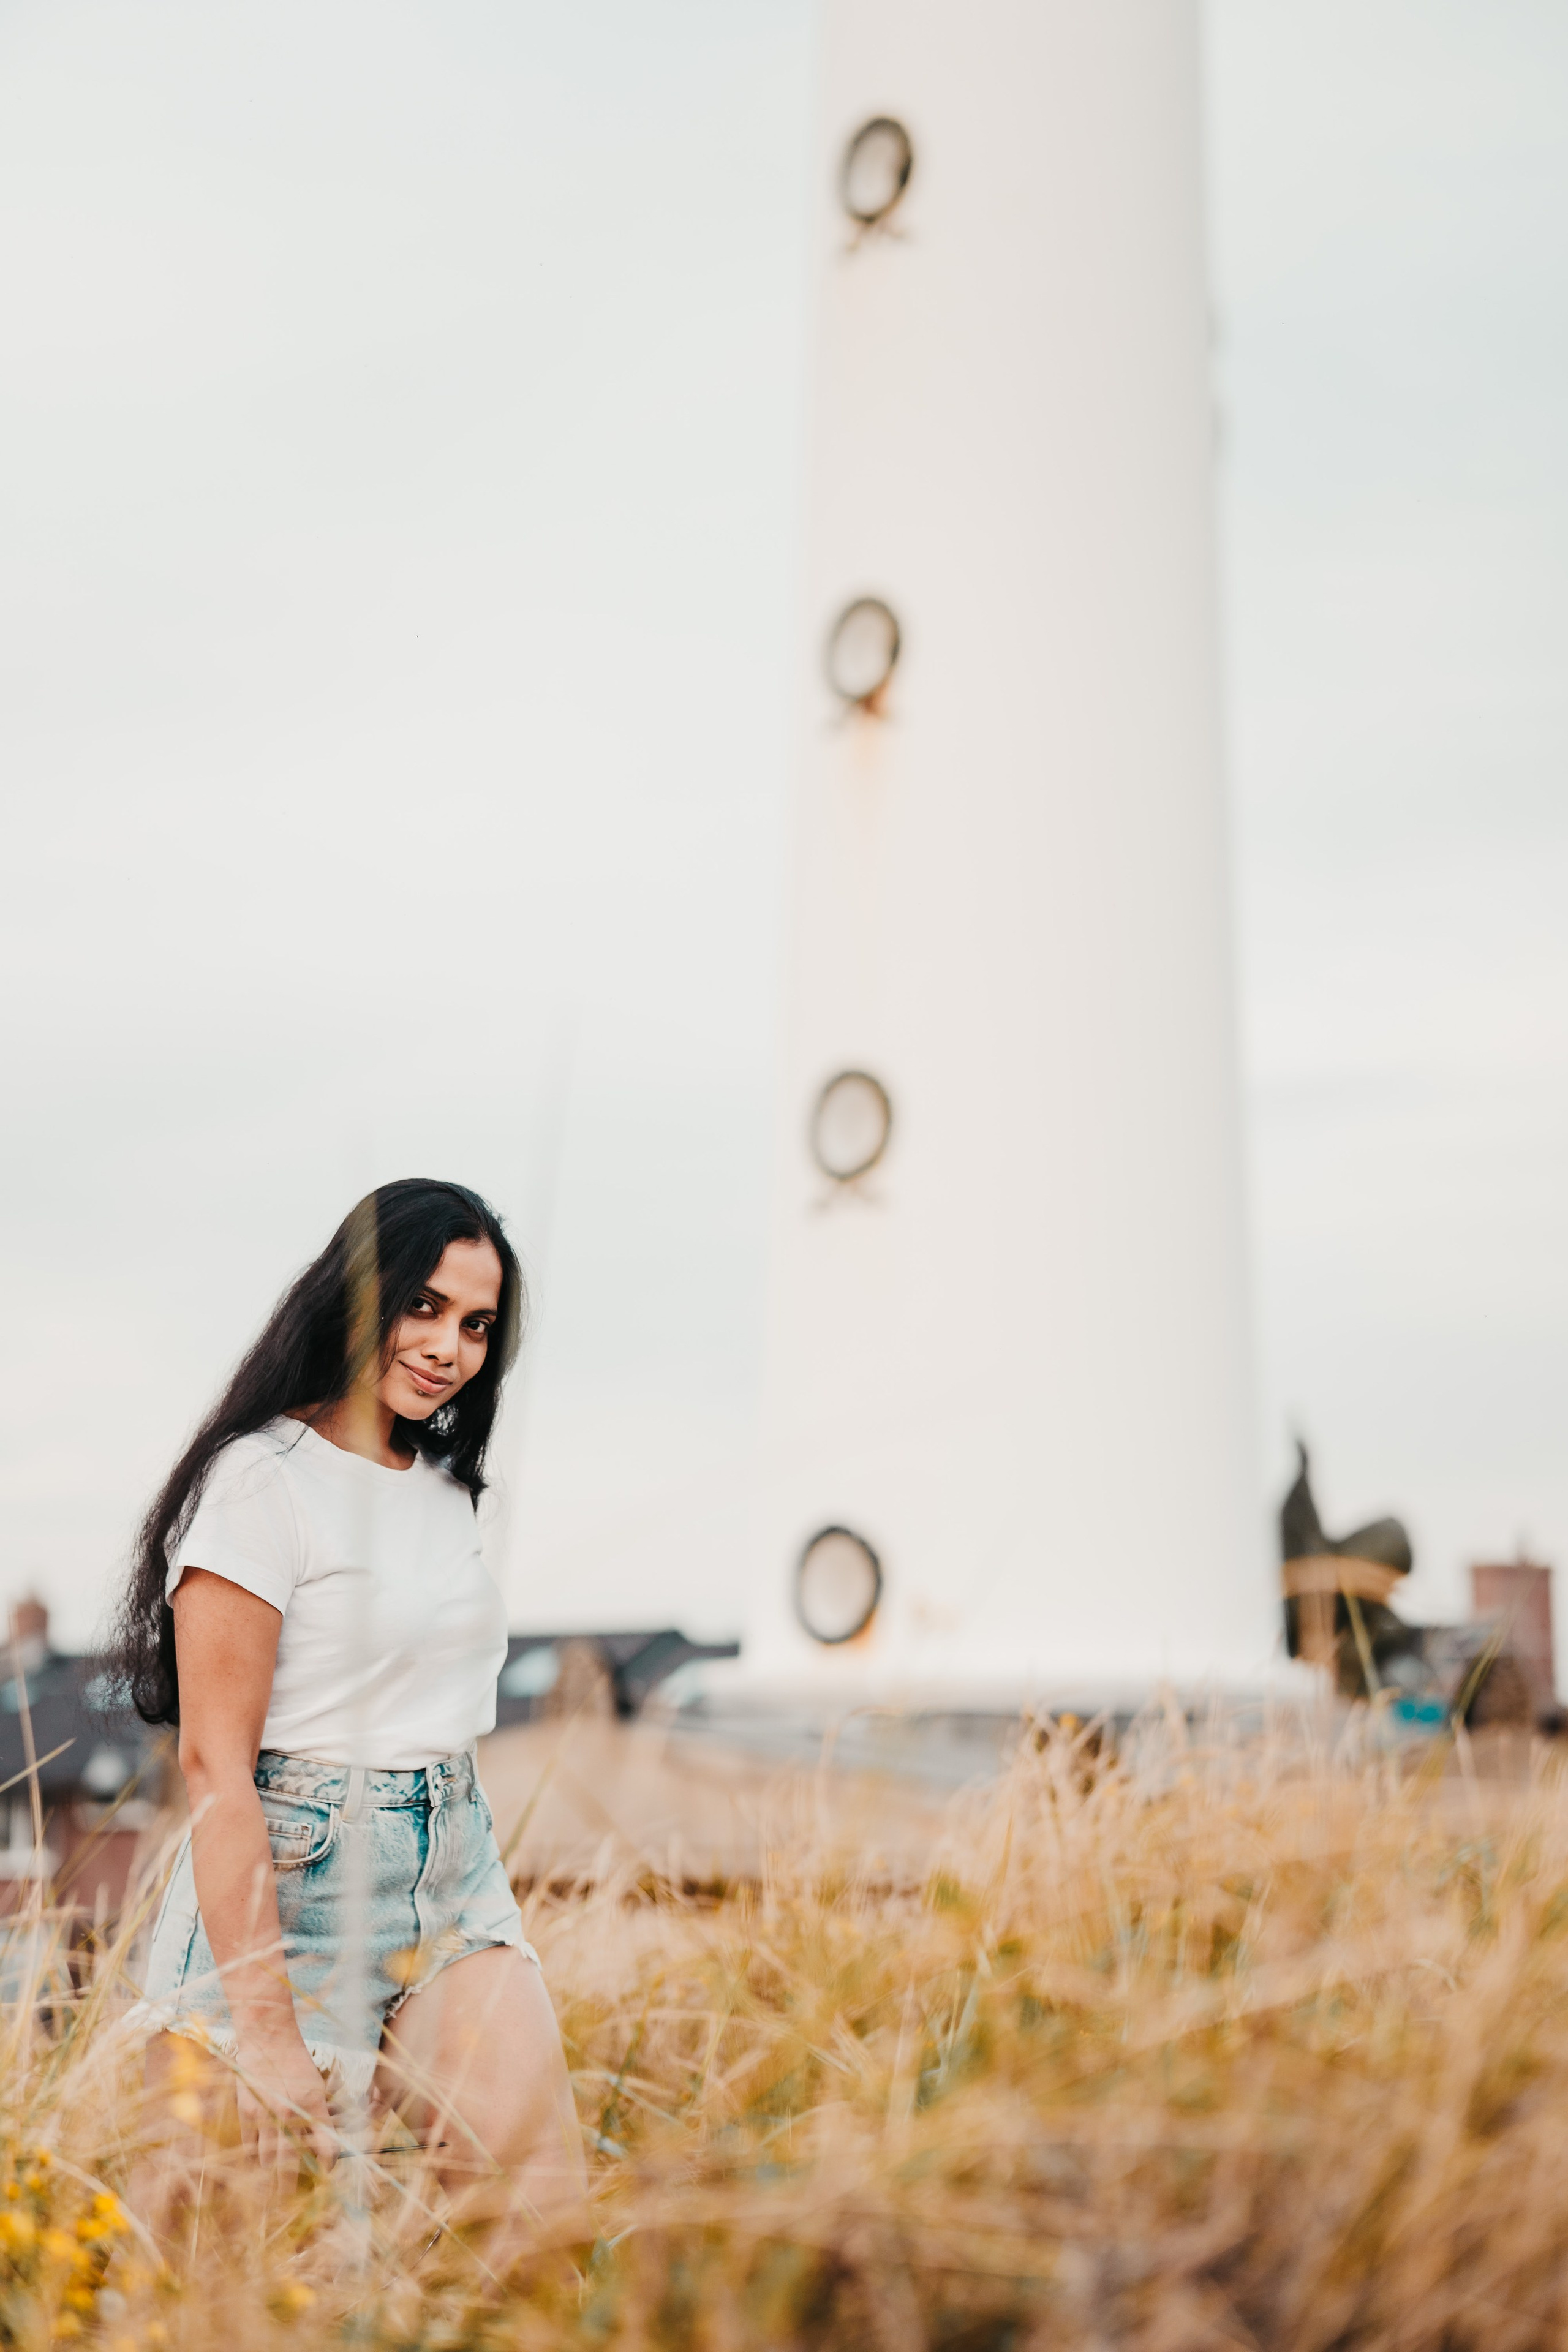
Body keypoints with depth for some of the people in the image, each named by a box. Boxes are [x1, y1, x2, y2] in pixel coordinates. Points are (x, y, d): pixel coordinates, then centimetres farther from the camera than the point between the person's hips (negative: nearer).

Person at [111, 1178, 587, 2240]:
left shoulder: (447, 1489, 13)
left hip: (455, 1881, 6)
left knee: (546, 2206, -8)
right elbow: (215, 1764, -15)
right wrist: (266, 2032, -19)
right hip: (291, 1885, -6)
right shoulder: (263, 1479, -11)